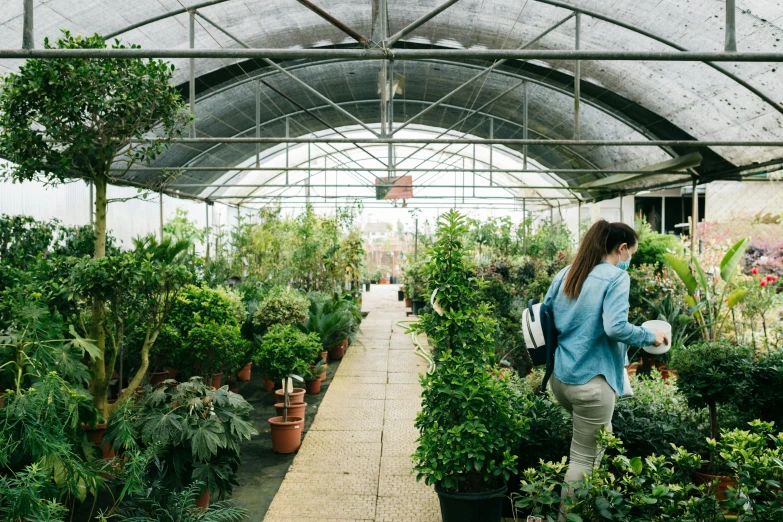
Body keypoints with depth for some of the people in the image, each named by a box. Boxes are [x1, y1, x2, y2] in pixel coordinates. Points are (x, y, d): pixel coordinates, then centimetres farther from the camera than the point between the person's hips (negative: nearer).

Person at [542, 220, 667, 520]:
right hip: (591, 380, -8)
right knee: (584, 457, 5)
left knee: (593, 443, 26)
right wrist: (651, 337, -8)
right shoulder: (616, 277, -11)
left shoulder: (566, 273, 10)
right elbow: (615, 327, -23)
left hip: (560, 375, 8)